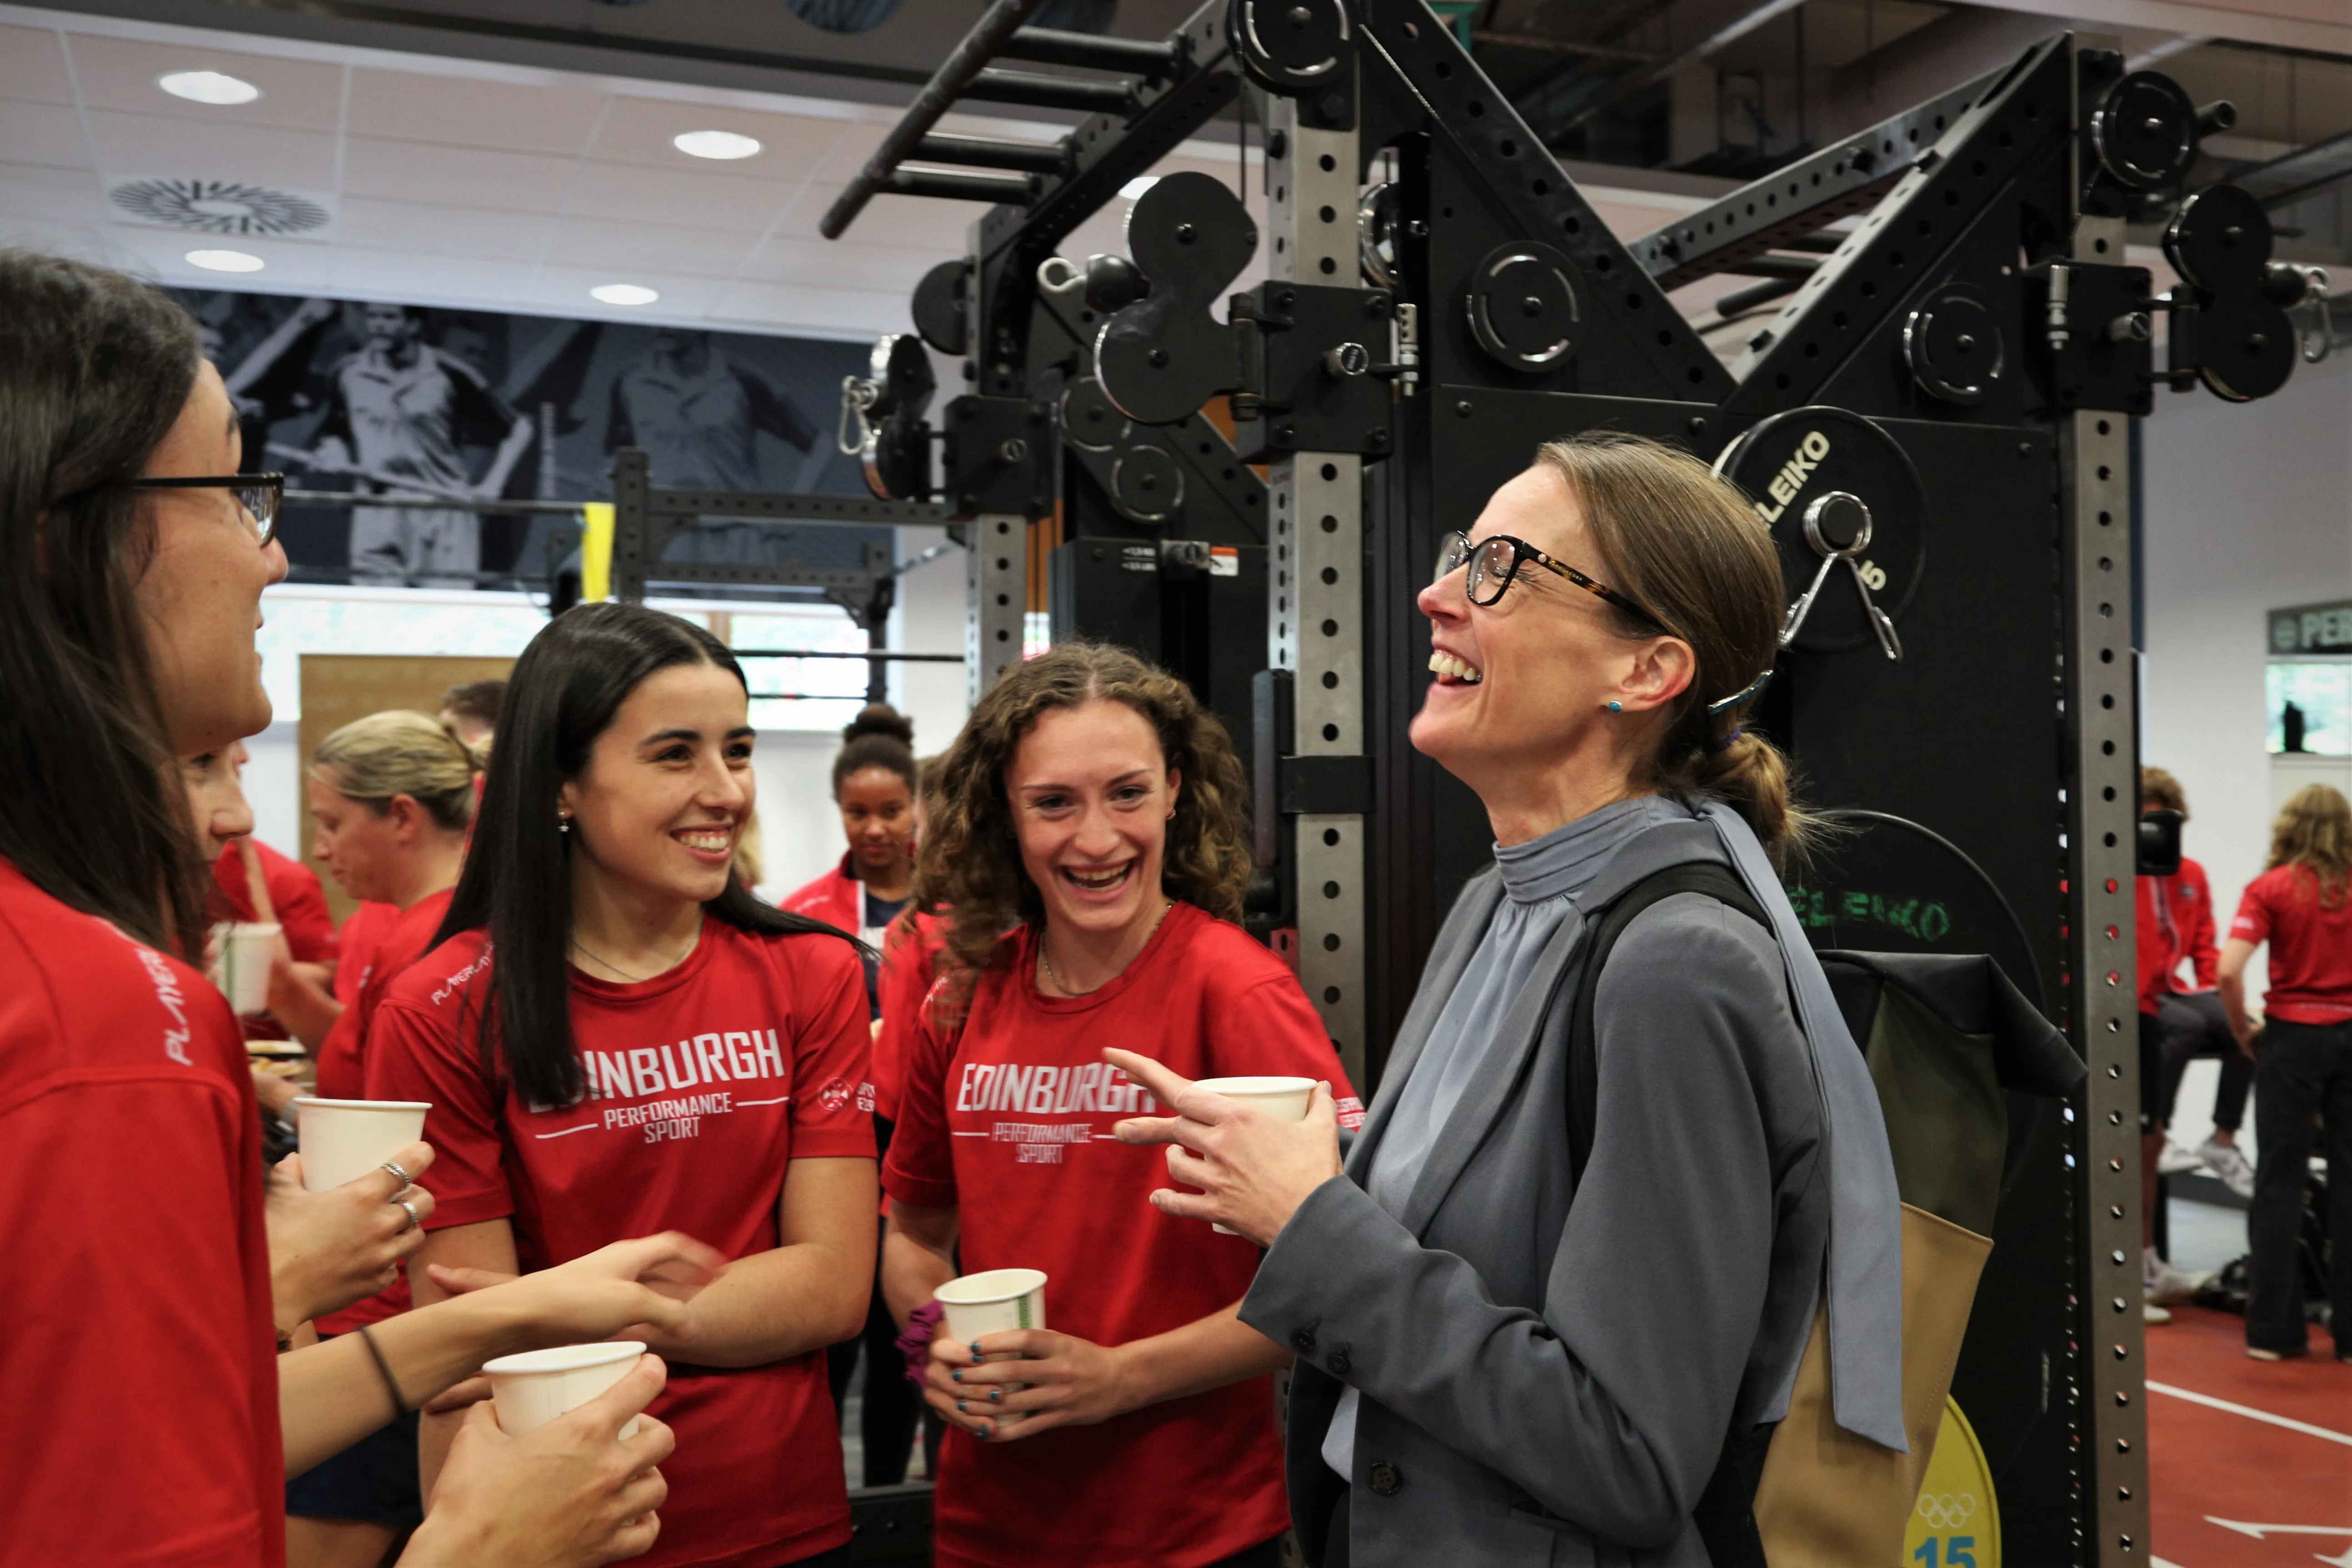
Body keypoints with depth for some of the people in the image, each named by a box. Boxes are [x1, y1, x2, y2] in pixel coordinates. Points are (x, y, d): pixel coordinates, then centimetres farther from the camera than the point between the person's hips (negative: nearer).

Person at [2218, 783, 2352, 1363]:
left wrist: (2243, 1031, -2)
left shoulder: (2270, 888, -5)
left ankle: (2273, 1330, 8)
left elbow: (2229, 971, -17)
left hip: (2293, 1034, -2)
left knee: (2280, 1181, 5)